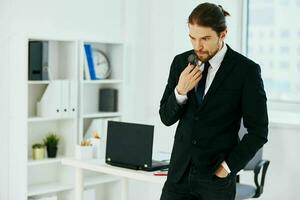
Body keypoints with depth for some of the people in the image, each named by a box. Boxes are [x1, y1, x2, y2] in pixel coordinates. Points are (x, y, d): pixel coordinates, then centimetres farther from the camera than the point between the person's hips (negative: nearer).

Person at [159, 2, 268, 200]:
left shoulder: (247, 70, -10)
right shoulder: (181, 62, 3)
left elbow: (258, 131, -6)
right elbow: (166, 118, 5)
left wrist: (227, 168, -9)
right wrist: (180, 91, -13)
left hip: (216, 177, -4)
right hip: (180, 172, 4)